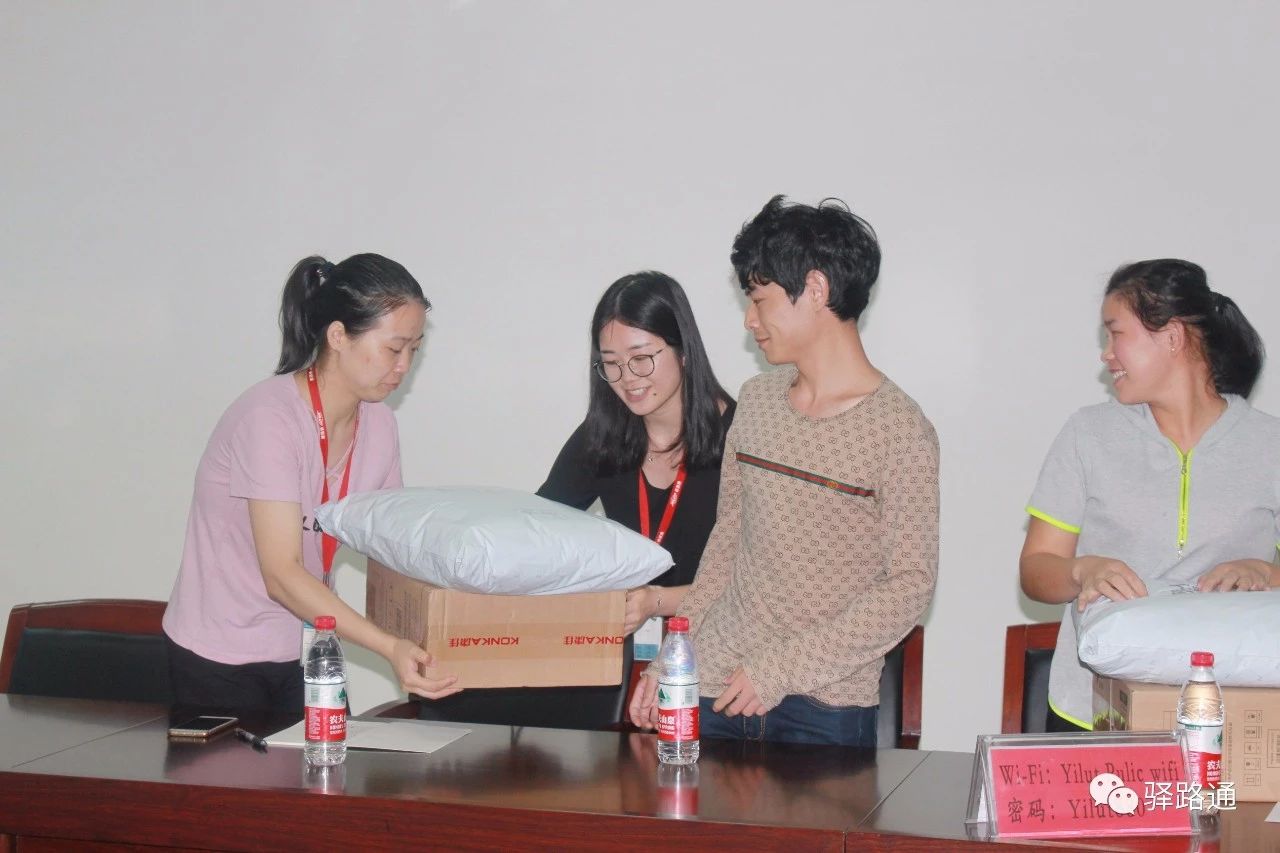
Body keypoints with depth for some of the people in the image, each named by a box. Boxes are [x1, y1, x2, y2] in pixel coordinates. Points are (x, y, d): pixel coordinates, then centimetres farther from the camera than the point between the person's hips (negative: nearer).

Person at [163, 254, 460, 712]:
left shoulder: (378, 424, -2)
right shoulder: (270, 417, -23)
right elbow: (282, 575, -27)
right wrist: (391, 646, -35)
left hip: (305, 651, 6)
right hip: (219, 660, -6)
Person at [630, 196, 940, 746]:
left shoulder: (901, 431, -10)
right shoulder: (756, 401, 9)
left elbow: (911, 585, -12)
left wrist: (782, 669, -16)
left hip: (825, 709, -5)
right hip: (715, 686, 5)